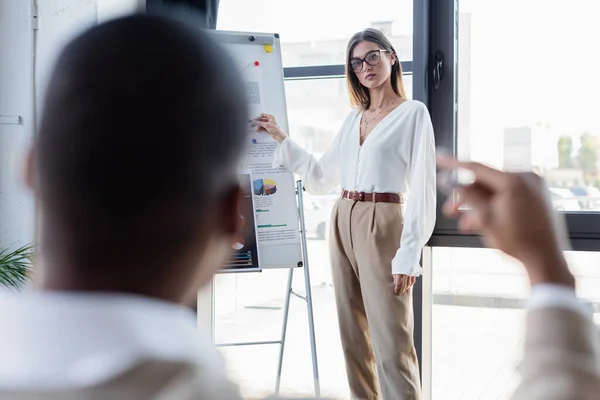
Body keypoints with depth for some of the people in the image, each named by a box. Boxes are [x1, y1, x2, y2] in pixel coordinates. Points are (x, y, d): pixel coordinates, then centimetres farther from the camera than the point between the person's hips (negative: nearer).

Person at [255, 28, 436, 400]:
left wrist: (409, 255, -16)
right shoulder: (354, 118, 14)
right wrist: (281, 138, 14)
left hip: (382, 225, -7)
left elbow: (422, 189, -10)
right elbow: (321, 177, 19)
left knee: (390, 339, -9)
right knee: (354, 337, 11)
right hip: (343, 223, 7)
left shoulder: (413, 113, -4)